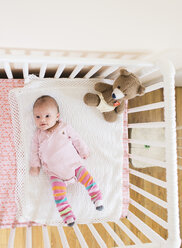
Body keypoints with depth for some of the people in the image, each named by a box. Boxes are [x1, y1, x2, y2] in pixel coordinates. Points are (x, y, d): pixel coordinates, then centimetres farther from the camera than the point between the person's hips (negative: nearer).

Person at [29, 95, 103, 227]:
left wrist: (83, 151, 10)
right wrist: (35, 165, 7)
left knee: (88, 178, -11)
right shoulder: (38, 135, 5)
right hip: (55, 173, 0)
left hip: (73, 164, 0)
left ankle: (98, 199, 7)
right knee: (59, 193, -13)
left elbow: (77, 140, 7)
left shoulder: (65, 128, -1)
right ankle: (67, 215, -3)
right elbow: (35, 151, 12)